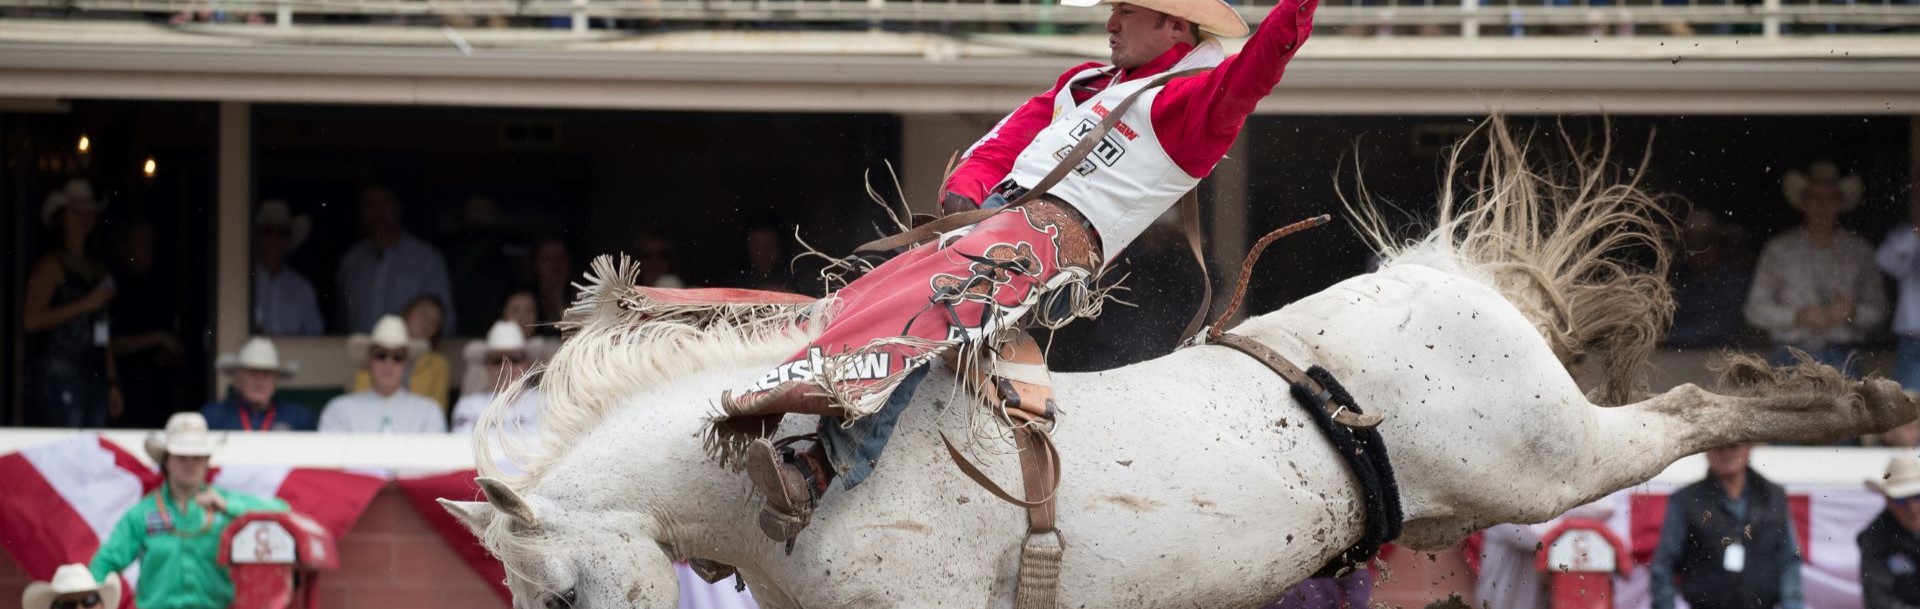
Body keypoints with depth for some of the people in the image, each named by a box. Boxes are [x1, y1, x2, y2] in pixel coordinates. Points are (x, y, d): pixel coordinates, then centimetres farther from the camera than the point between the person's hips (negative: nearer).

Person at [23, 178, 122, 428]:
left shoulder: (97, 269, 19)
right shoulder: (51, 266, -1)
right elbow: (31, 320, -13)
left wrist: (112, 383, 17)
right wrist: (85, 305, -12)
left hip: (94, 376, 7)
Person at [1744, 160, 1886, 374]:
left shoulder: (1858, 252, 10)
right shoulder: (1778, 250, 7)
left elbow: (1878, 309, 12)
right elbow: (1756, 309, 5)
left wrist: (1853, 313, -10)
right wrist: (1797, 316, -10)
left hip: (1840, 362, 0)